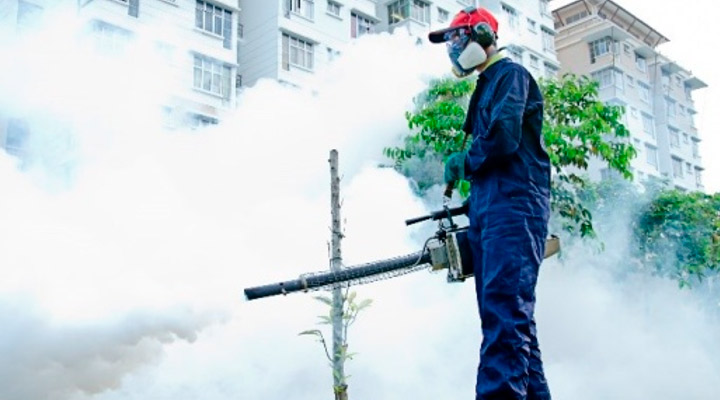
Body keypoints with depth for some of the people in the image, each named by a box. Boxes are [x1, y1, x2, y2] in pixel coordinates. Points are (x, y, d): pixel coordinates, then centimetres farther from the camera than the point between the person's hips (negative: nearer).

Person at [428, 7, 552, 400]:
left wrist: (464, 163, -2)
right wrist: (472, 202, 15)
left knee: (503, 307, -19)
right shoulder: (487, 86, 28)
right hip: (490, 209, 10)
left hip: (514, 204, -10)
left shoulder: (510, 75, 0)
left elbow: (503, 137, -17)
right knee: (509, 314, 6)